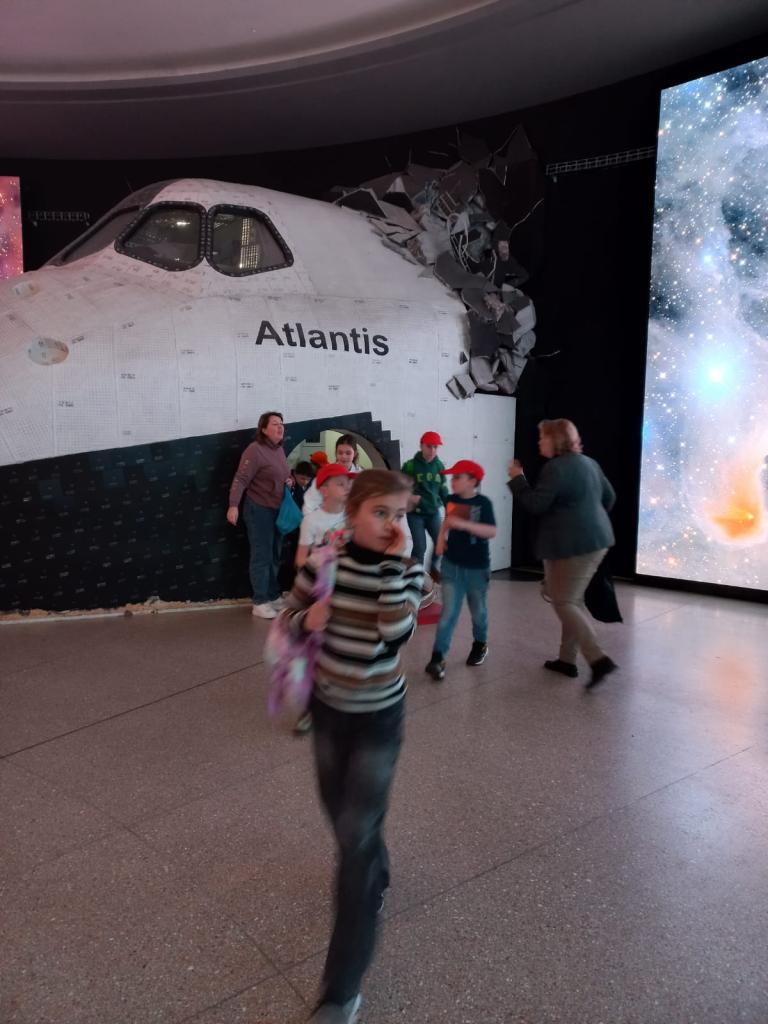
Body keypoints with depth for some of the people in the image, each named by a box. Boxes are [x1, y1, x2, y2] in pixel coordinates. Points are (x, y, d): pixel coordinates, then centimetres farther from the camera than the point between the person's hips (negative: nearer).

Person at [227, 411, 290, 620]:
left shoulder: (279, 449, 7)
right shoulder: (255, 450, -18)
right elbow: (241, 479, -24)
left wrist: (289, 479, 1)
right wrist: (234, 505, -33)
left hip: (277, 509, 9)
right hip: (259, 509, -9)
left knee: (274, 556, 17)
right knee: (261, 557, -4)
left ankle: (274, 596, 29)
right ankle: (260, 603, 4)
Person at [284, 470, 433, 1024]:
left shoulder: (407, 570, -16)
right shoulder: (323, 561, -12)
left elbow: (394, 631, -33)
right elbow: (290, 617, 0)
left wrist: (395, 559, -30)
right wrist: (309, 618, -21)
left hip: (379, 715, -3)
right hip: (328, 706, 3)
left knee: (356, 834, -2)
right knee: (340, 811, 23)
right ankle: (376, 876, 57)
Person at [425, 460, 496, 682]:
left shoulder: (483, 502, -14)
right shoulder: (451, 500, 0)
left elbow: (491, 532, -24)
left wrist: (462, 524, -32)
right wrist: (441, 539, 3)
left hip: (477, 568, -2)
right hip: (452, 565, 3)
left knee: (478, 610, 16)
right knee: (448, 612, -2)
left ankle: (480, 645, 40)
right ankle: (437, 658, -3)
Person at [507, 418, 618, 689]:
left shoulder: (556, 468, -15)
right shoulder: (589, 463, 14)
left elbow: (535, 505, -17)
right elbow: (609, 497, 23)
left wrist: (517, 479, -4)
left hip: (570, 545, -9)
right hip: (595, 540, 9)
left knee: (564, 603, -1)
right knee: (573, 600, 17)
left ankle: (598, 659, -10)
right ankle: (567, 659, 22)